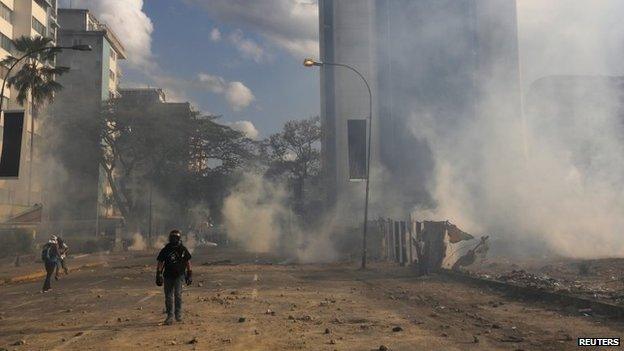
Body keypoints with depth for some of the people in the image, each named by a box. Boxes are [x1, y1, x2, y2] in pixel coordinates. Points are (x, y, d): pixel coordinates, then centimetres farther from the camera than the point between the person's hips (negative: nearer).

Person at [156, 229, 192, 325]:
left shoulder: (183, 250, 0)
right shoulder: (165, 250, -2)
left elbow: (188, 262, 9)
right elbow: (160, 263, 1)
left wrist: (190, 275, 7)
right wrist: (158, 276, -5)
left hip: (179, 275, -1)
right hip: (168, 276, 1)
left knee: (178, 294, -15)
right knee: (168, 297, 4)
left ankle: (178, 314, 0)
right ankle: (169, 316, 15)